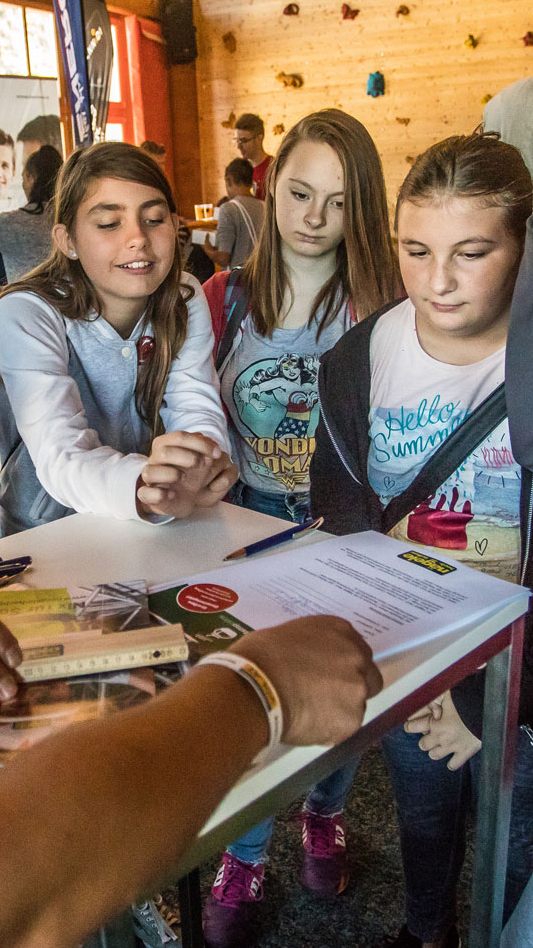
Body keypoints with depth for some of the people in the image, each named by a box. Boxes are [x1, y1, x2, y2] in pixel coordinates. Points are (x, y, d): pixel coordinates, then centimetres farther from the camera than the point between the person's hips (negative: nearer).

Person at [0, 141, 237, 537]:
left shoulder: (186, 300, -1)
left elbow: (198, 408, -12)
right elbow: (61, 458, -25)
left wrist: (192, 477, -33)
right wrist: (142, 486, -45)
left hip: (152, 536, 3)